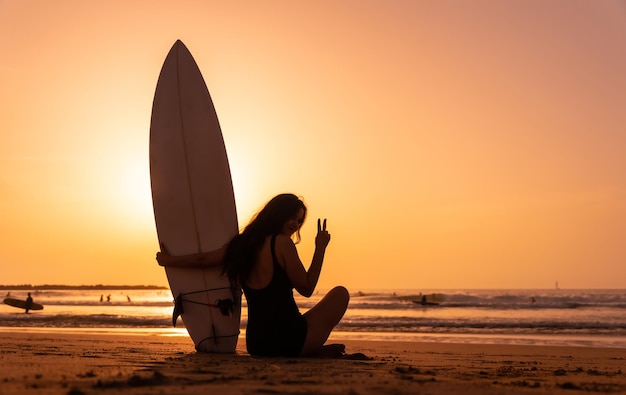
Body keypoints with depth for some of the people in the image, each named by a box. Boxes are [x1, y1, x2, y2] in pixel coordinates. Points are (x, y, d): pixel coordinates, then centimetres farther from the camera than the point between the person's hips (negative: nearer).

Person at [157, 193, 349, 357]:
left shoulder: (241, 244, 7)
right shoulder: (282, 243, -12)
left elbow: (203, 259, 20)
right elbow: (307, 289, -7)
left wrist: (168, 260, 37)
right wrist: (320, 248, -1)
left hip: (256, 345, 7)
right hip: (290, 341, -7)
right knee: (340, 293, 12)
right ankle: (314, 351, 5)